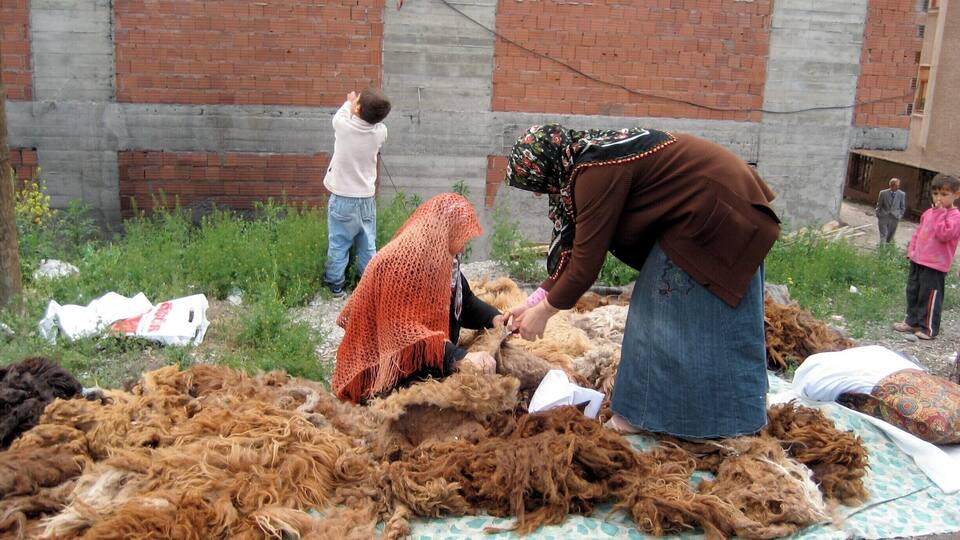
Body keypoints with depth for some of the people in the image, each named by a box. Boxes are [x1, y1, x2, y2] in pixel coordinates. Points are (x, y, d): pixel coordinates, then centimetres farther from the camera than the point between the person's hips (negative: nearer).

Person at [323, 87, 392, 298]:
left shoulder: (343, 126, -18)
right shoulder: (380, 132, -12)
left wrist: (349, 103, 25)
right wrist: (359, 104, 26)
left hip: (342, 199, -2)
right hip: (366, 198, 2)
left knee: (338, 244, 11)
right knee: (368, 244, 15)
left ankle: (335, 284, 22)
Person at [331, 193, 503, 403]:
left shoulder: (442, 258, 3)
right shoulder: (400, 263, -25)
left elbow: (464, 300, 15)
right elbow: (405, 333, -30)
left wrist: (494, 318, -4)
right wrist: (458, 358, -39)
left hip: (428, 365, 9)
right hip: (395, 377, -9)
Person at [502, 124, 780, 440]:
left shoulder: (595, 172, -23)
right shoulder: (590, 156, 7)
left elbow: (586, 260, -20)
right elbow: (573, 246, 11)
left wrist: (543, 311, -7)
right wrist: (534, 301, 10)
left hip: (714, 212, -10)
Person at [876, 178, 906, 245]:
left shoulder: (902, 194, -2)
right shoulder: (883, 193, -4)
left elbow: (903, 207, 8)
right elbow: (879, 205, 5)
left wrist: (899, 216, 2)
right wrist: (878, 215, 2)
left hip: (894, 218, 1)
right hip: (883, 217, -1)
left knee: (890, 237, 8)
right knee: (883, 235, -7)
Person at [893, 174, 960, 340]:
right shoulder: (929, 213, 11)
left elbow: (944, 235, -25)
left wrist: (939, 214, -20)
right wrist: (911, 250, 12)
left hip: (935, 266, -8)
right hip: (917, 261, 8)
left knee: (929, 296, -2)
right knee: (913, 292, 15)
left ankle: (929, 328, 10)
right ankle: (912, 322, 28)